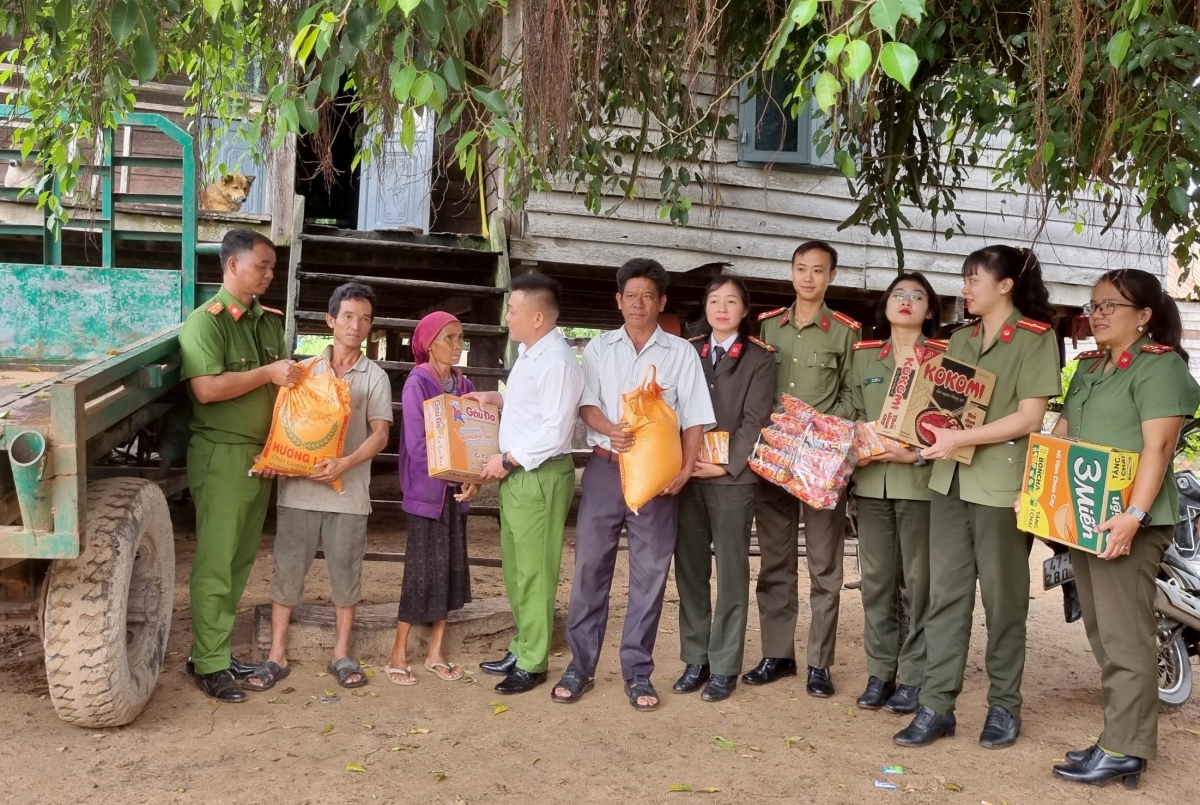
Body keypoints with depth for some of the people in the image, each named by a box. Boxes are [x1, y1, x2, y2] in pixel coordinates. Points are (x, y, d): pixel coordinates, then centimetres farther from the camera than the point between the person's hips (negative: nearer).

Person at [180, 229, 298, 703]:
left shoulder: (269, 321, 12)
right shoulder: (206, 321, -12)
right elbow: (206, 388, -23)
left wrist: (300, 377, 0)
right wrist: (268, 374, -21)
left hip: (262, 453, 8)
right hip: (221, 455, -8)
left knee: (241, 560, 13)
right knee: (215, 561, -2)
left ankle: (215, 649, 23)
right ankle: (209, 664, 6)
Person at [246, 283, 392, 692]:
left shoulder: (375, 377, 5)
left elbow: (380, 434, -3)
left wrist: (344, 464, -19)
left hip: (348, 491, 0)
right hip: (298, 487, 1)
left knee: (345, 573, 7)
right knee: (288, 570, 4)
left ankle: (341, 654, 20)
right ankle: (277, 656, 13)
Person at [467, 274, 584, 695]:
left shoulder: (557, 361, -19)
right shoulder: (528, 353, 11)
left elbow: (555, 433, -23)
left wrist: (506, 460, -17)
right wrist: (496, 397, 14)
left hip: (541, 475, -10)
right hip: (516, 473, 10)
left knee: (534, 572, 1)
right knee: (515, 568, 18)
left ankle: (532, 663, 12)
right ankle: (521, 648, 31)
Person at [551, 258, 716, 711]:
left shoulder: (681, 353, 5)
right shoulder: (599, 348, 9)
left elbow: (694, 418, 1)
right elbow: (586, 405, 3)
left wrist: (686, 468, -13)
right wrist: (610, 430, -18)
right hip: (604, 469, 1)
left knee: (649, 573, 3)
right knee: (590, 567, 3)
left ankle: (637, 672, 13)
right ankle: (580, 666, 12)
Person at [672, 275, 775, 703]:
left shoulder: (759, 359, 3)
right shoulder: (689, 352, 14)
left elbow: (755, 420, -4)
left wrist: (725, 465, -13)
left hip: (733, 476, -3)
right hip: (687, 474, 4)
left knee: (731, 573, 1)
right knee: (689, 568, 6)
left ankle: (724, 666, 7)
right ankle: (695, 659, 15)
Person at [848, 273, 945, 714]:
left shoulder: (944, 357, 2)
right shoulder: (862, 355, 13)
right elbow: (851, 415, 14)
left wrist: (917, 454, -16)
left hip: (922, 481, -3)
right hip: (871, 480, 3)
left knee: (919, 582, 0)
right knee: (876, 580, 7)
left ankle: (913, 677, 9)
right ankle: (879, 672, 16)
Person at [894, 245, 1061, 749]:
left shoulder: (1036, 337, -4)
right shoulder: (960, 339, 16)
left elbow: (1030, 417, -12)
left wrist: (959, 439, -19)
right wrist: (930, 434, -2)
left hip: (1002, 482, -5)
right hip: (951, 478, 6)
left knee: (1002, 597, 4)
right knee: (945, 593, 4)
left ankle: (1004, 705, 17)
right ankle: (937, 705, 8)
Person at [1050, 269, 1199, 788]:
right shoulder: (1089, 366, 19)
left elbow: (1157, 447, -17)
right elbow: (1061, 432, 23)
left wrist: (1134, 515, -26)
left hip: (1127, 520, -9)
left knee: (1124, 636, -6)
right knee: (1102, 633, 12)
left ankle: (1124, 752, -1)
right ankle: (1120, 736, 20)